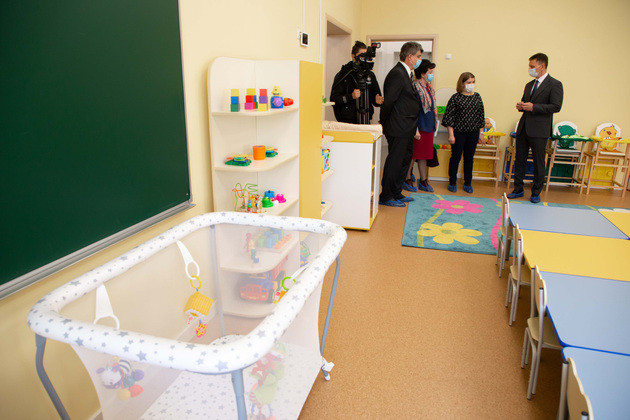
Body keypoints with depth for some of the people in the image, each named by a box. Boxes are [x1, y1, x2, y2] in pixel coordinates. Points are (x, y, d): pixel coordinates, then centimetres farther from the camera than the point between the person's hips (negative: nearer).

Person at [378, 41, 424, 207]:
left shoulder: (407, 74, 16)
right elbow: (388, 101, -18)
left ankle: (396, 194, 28)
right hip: (398, 128, -10)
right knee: (394, 161, -2)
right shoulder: (397, 74, -16)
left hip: (406, 129, 10)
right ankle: (385, 197, 10)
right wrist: (384, 123, -9)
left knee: (405, 160, 16)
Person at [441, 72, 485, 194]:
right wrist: (451, 134, -11)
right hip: (458, 132, -4)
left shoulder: (477, 97, 7)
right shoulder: (456, 98, -6)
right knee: (456, 157, 3)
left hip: (473, 133, 4)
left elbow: (481, 116, 13)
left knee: (469, 158, 9)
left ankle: (467, 183, 19)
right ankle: (452, 183, 16)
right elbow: (449, 117, -7)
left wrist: (481, 133, 10)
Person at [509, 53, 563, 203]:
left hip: (539, 131, -6)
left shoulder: (554, 84, -6)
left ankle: (536, 193, 15)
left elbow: (556, 106, -15)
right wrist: (521, 106, 2)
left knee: (538, 164, 3)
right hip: (523, 129, 7)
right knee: (519, 161, 10)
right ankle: (518, 190, 22)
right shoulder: (529, 85, 16)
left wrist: (533, 107, -20)